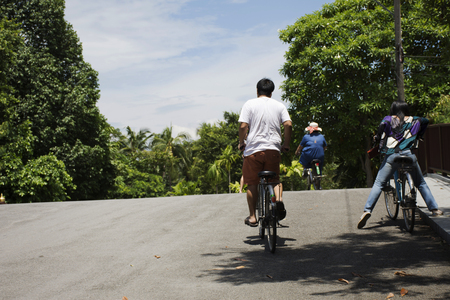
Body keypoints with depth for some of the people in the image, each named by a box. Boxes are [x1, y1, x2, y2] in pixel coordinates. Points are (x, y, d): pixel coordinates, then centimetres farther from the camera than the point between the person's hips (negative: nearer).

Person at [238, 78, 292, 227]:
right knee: (274, 180, 18)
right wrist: (286, 145, 9)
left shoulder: (250, 104, 3)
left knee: (252, 183, 8)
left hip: (253, 148, -2)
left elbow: (243, 126, -7)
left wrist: (241, 143, 7)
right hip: (273, 148, 2)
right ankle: (278, 200, -11)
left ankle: (252, 217, 10)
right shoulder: (279, 105, 10)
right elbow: (288, 124, -1)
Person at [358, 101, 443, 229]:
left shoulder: (389, 119, 10)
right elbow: (425, 121, 33)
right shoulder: (413, 120, 19)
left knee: (379, 184, -3)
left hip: (391, 155, -2)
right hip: (409, 155, 2)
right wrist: (418, 136, 40)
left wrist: (377, 138, 3)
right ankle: (434, 209, 18)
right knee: (421, 184, 18)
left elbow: (383, 125, -11)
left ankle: (367, 210, -17)